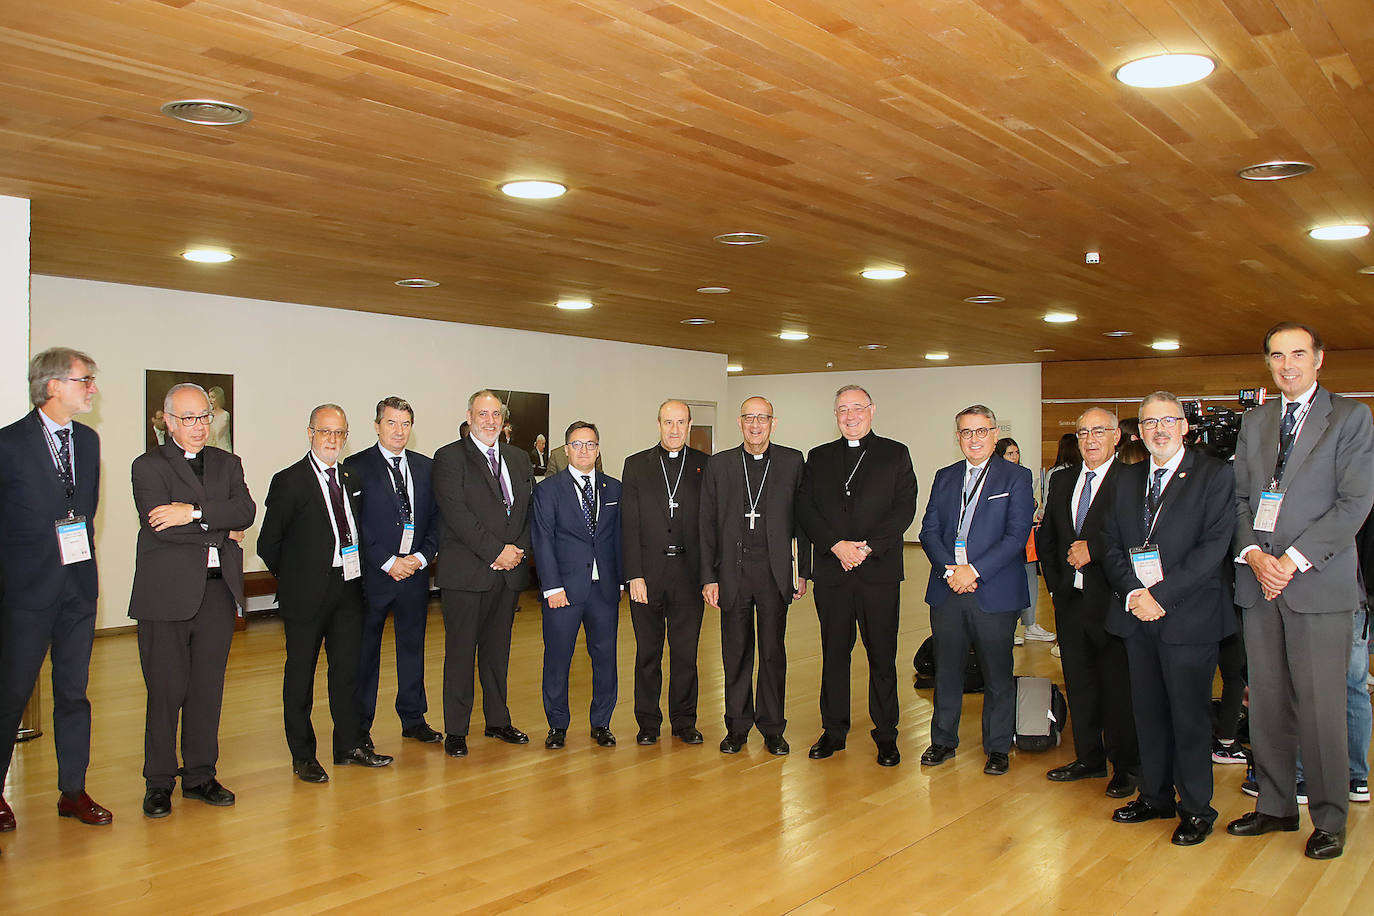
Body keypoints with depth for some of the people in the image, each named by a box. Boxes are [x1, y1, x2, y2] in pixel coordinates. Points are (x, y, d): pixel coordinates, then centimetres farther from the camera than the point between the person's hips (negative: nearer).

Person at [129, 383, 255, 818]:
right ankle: (159, 782, 14)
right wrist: (221, 532, -7)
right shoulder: (148, 466, 2)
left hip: (218, 591, 4)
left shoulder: (227, 465, 15)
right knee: (166, 691, 0)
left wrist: (195, 513, -16)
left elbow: (246, 511, -3)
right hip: (166, 594, -4)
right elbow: (158, 525, -13)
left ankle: (200, 775, 19)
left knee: (208, 688, 8)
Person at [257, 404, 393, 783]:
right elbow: (268, 543, -5)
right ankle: (302, 755, 16)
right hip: (307, 594, -5)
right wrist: (295, 577, 0)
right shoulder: (288, 481, -8)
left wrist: (356, 573, 7)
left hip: (348, 588, 6)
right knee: (300, 673, 5)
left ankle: (350, 745, 24)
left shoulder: (351, 479, 10)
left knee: (348, 668, 12)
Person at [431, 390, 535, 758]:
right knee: (461, 651, 1)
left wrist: (519, 549, -5)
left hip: (509, 570, 5)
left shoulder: (518, 458, 15)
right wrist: (496, 551, -16)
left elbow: (530, 508, 12)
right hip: (466, 572, -5)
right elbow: (456, 513, -14)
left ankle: (498, 720, 26)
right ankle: (455, 731, 10)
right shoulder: (450, 457, -4)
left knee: (498, 649, 14)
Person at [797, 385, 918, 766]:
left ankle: (886, 735, 14)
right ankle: (833, 731, 19)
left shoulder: (895, 454, 6)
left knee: (882, 656, 3)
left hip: (879, 572, -2)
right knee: (834, 655, 8)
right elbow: (804, 508, 3)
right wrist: (837, 545, -11)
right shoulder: (819, 457, 12)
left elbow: (904, 508, -3)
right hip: (831, 572, 2)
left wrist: (868, 548, -14)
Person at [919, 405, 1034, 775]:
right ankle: (943, 740, 25)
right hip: (947, 591, 3)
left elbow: (1017, 534, -9)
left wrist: (974, 570, -15)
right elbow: (929, 531, 8)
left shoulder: (1016, 477, 0)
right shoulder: (944, 478, 13)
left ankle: (997, 748, 19)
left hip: (994, 592, -3)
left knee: (998, 675, 5)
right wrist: (948, 569, -9)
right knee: (946, 671, 11)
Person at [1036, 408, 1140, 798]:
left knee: (1117, 687, 1)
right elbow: (1046, 537, 18)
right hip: (1070, 600, 6)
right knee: (1079, 684, 13)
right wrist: (1055, 582, 9)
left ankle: (1125, 767, 14)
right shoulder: (1062, 481, 13)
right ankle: (1089, 759, 26)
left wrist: (1093, 551, -16)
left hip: (1111, 601, -6)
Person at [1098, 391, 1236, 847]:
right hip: (1137, 612, 5)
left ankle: (1196, 809, 17)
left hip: (1189, 615, -5)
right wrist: (1132, 592, -9)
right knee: (1148, 711, 13)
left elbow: (1213, 545, -12)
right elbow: (1110, 541, 8)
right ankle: (1155, 796, 27)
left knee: (1190, 716, 2)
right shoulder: (1125, 479, 12)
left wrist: (1161, 595, -17)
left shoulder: (1214, 475, -4)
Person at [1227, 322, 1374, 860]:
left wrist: (1293, 560, -14)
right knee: (1266, 703, 9)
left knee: (1321, 708, -2)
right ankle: (1276, 806, 21)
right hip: (1259, 583, 5)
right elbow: (1240, 498, 12)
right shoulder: (1253, 423, 15)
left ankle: (1329, 820, 12)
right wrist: (1254, 554, -6)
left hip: (1318, 583, -4)